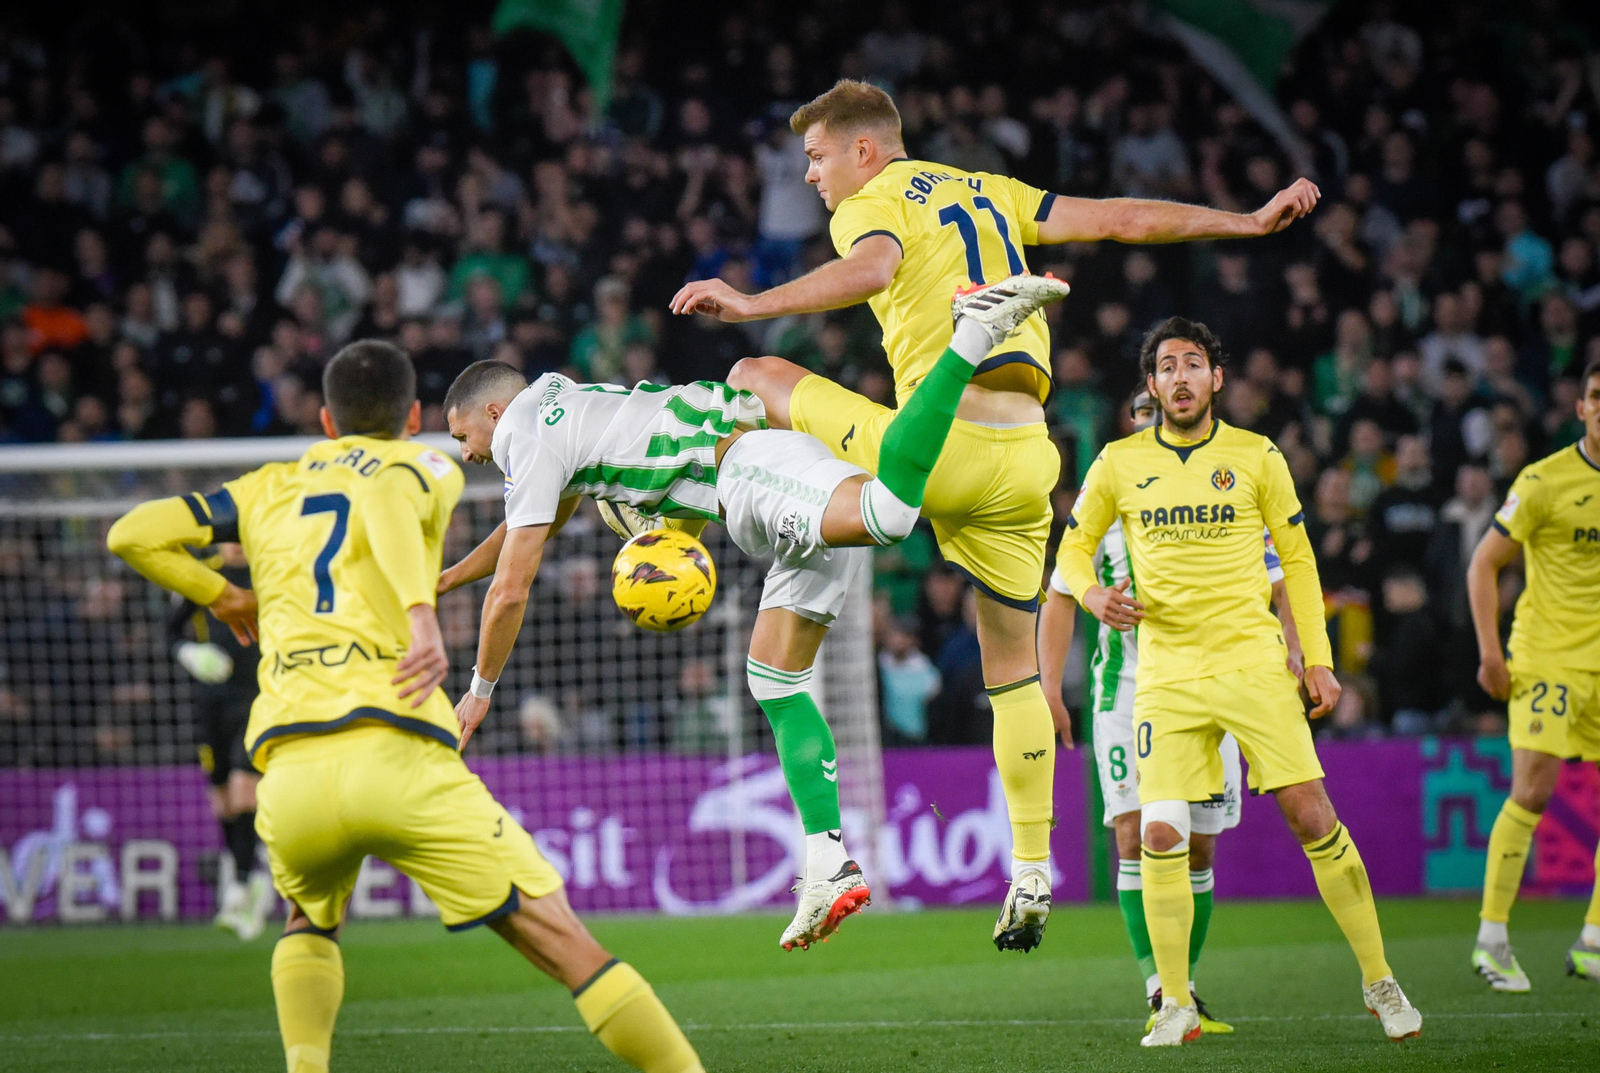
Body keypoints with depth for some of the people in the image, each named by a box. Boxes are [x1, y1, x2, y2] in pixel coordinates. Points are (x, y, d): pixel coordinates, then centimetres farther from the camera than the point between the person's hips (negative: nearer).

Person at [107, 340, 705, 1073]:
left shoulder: (268, 489, 26)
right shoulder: (428, 469, 16)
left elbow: (132, 535, 21)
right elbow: (390, 497, -9)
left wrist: (225, 598, 36)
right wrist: (423, 618, -21)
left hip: (290, 772, 3)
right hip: (397, 758, -3)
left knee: (309, 924, 33)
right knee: (566, 947, 1)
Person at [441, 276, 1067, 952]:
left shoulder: (530, 439, 4)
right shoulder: (568, 414, 33)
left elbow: (510, 590, 5)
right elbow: (530, 529, 53)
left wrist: (480, 692, 18)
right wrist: (442, 581, 62)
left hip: (755, 472, -9)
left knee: (885, 513, -38)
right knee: (774, 682, 9)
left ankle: (976, 332, -33)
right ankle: (829, 866, 2)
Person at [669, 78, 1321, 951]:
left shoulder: (871, 206, 1)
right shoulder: (988, 192, 21)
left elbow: (871, 268, -23)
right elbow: (1120, 219, 19)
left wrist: (753, 305, -31)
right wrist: (1251, 222, 25)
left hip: (945, 442, -7)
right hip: (1025, 455, 7)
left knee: (753, 380, 11)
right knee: (1012, 663, 15)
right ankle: (1031, 874, 12)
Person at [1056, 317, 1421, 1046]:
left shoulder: (1256, 457, 3)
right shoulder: (1120, 464, 5)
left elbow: (1297, 559, 9)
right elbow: (1073, 547, 15)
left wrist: (1318, 658, 2)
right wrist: (1093, 594, -7)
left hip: (1255, 665, -1)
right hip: (1166, 677, 1)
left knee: (1313, 820, -4)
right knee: (1161, 836, -10)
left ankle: (1379, 983, 7)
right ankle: (1175, 1005, 2)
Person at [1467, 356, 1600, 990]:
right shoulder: (1544, 481, -7)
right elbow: (1483, 565, -3)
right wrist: (1489, 651, -10)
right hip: (1545, 653, -5)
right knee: (1532, 791, -13)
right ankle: (1491, 940, -5)